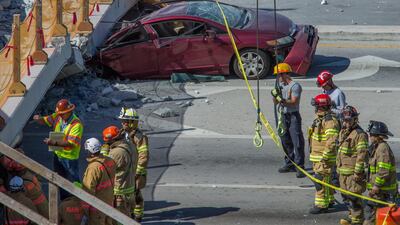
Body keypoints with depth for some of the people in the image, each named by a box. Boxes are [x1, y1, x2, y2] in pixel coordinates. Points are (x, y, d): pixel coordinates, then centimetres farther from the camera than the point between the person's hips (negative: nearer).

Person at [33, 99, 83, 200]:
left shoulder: (76, 124, -26)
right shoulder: (58, 117, -4)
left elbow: (71, 144, -31)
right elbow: (45, 120, 6)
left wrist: (55, 143, -40)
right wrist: (39, 119, -19)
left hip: (70, 158, -8)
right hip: (58, 155, 8)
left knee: (74, 183, 0)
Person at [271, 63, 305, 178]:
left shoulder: (295, 86, -10)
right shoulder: (281, 85, 14)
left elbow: (294, 102, -18)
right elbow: (275, 102, 14)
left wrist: (283, 100, -31)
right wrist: (275, 95, -6)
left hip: (293, 116, -9)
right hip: (283, 116, 9)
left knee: (297, 142, -10)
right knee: (285, 141, 14)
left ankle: (300, 167, -11)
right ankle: (290, 164, 26)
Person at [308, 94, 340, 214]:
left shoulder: (330, 121, -21)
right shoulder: (319, 119, 13)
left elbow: (331, 142, -26)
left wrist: (325, 156, -24)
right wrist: (313, 154, 25)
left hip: (324, 157, -10)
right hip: (317, 156, 10)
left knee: (321, 180, -8)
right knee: (325, 179, 19)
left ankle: (321, 205, -4)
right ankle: (329, 200, 31)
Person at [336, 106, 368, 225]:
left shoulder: (360, 134, -15)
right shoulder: (343, 132, 15)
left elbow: (362, 154, -20)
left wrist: (357, 172, -22)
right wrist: (338, 167, 24)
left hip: (353, 172, -9)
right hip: (343, 171, 9)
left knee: (353, 197, -7)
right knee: (346, 197, 16)